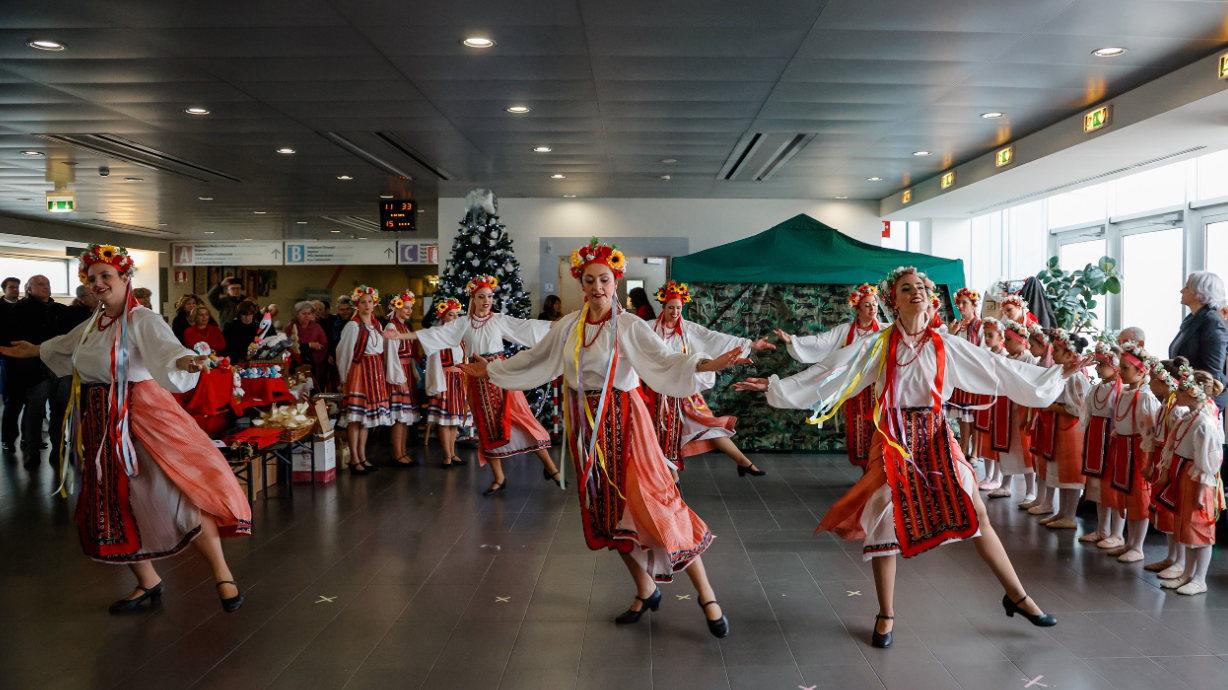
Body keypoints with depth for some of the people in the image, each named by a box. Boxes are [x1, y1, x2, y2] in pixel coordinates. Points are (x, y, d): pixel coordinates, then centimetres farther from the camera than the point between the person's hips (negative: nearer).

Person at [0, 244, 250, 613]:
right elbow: (65, 346, 35)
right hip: (102, 429, 8)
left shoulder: (143, 321, -12)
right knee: (111, 507, 10)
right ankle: (148, 583, 25)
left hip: (143, 419, -8)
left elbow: (165, 348, -32)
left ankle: (222, 576, -7)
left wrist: (184, 361, -55)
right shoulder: (93, 324, 13)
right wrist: (35, 351, 52)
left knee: (178, 495, -17)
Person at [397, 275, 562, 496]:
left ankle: (549, 467, 2)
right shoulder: (463, 324, 7)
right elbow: (435, 333, 4)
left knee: (521, 417, -7)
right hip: (478, 378, 2)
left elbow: (528, 326, -1)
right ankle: (499, 479, 14)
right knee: (488, 427, 4)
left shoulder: (500, 320, 3)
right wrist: (401, 335, -1)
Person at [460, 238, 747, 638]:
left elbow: (665, 360, -18)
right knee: (607, 511, 10)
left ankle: (706, 595, 2)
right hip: (586, 425, 5)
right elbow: (534, 360, 18)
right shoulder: (568, 327, 6)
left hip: (623, 422, -5)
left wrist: (708, 365, -34)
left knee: (652, 505, -9)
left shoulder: (629, 326, -8)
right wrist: (490, 371, 25)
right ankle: (646, 591, 28)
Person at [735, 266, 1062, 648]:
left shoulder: (947, 345, 4)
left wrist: (1057, 374, 6)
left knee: (978, 516, 1)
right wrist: (775, 386, -9)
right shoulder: (878, 346, -2)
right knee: (885, 525, 0)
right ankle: (886, 615, 18)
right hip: (893, 440, -1)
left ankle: (1016, 596, 21)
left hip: (936, 438, 1)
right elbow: (828, 373, -4)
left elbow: (1000, 369, 7)